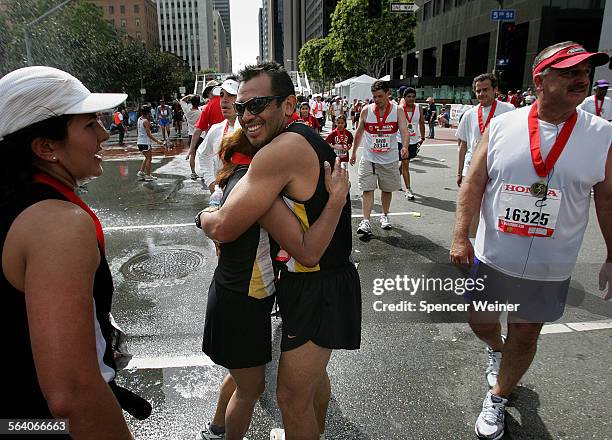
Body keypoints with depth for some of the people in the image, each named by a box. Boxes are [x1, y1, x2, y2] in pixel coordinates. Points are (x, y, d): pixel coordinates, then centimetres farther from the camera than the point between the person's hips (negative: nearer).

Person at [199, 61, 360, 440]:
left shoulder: (283, 149, -26)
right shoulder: (306, 140, 4)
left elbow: (223, 228, -23)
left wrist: (204, 216, -2)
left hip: (319, 291, -10)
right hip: (321, 280, 10)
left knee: (292, 396, 8)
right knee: (313, 373, 30)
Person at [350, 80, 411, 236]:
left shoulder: (397, 111, -5)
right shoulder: (366, 110, -2)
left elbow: (404, 131, -16)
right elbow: (359, 133, 10)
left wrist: (405, 147, -35)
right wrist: (353, 152, 13)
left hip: (390, 158, 0)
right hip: (369, 158, 0)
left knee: (387, 189, 14)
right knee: (367, 189, -8)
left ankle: (384, 216, 34)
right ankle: (365, 222, -9)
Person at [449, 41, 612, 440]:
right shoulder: (501, 126, -6)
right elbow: (474, 183, -4)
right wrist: (460, 236, -10)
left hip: (549, 269, 0)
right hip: (492, 258, 1)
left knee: (525, 337, 13)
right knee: (480, 321, 17)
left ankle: (498, 399, 37)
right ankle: (496, 350, 53)